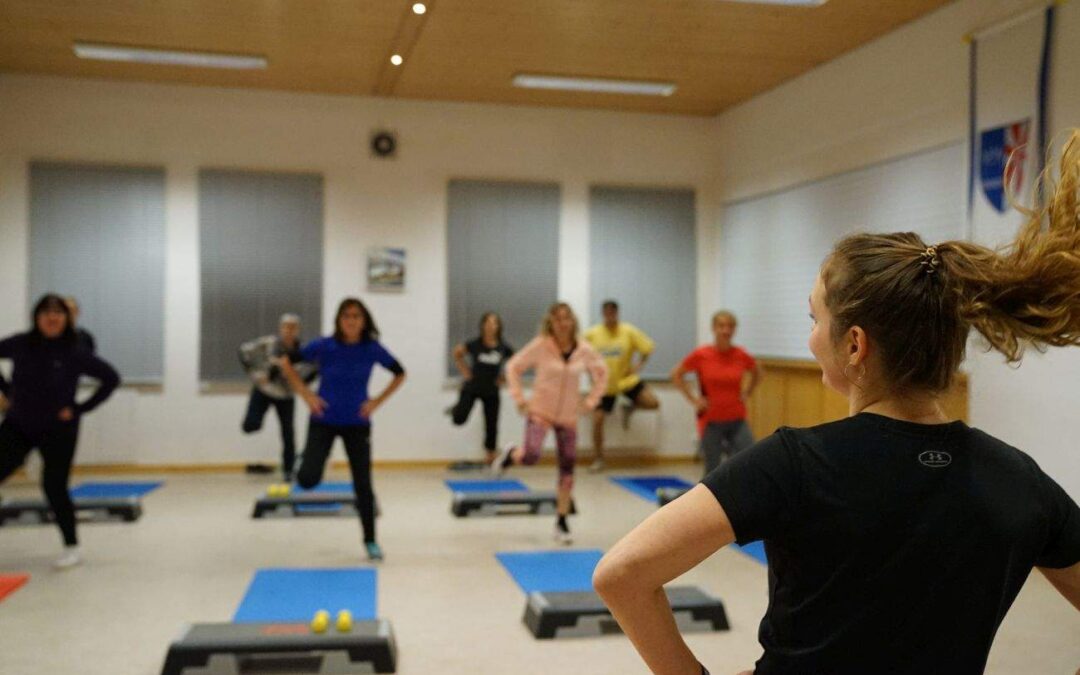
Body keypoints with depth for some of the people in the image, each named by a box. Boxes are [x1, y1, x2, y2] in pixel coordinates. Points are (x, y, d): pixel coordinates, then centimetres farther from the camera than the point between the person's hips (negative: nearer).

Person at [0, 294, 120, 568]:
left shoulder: (75, 353, -11)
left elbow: (111, 378, -5)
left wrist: (80, 408, -8)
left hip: (58, 430, -3)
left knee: (54, 486, -5)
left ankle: (72, 547, 10)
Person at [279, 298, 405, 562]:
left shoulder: (372, 349, -9)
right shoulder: (324, 346, -12)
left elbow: (400, 374, 6)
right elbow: (286, 363, 0)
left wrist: (377, 401, -5)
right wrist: (306, 395, -7)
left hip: (357, 423, 1)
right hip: (323, 421, -1)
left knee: (363, 484, 2)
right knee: (308, 480, -13)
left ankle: (370, 541, 18)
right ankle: (309, 459, 25)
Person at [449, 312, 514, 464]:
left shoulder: (503, 348, -9)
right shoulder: (475, 344, -12)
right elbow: (457, 353, 6)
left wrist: (503, 377, 0)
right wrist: (465, 371, 0)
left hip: (492, 390, 1)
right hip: (472, 387, -1)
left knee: (492, 425, 5)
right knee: (459, 419, -10)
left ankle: (491, 456, 20)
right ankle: (456, 409, 26)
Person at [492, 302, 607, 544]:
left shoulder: (585, 350, -5)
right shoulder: (540, 346, -12)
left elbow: (601, 374, 11)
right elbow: (514, 367, -3)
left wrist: (590, 401, 2)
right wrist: (519, 398, -8)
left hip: (568, 416, 3)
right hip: (540, 411, -3)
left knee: (567, 469, 4)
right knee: (531, 456, -25)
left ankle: (562, 522, 17)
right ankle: (511, 454, 13)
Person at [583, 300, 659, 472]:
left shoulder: (629, 331, -9)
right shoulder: (592, 334, -7)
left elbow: (647, 347, -2)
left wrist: (639, 364, -14)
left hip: (627, 379, 0)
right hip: (604, 384, 0)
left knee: (653, 403, -18)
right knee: (597, 419, -4)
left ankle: (630, 408, 15)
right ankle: (598, 460, 13)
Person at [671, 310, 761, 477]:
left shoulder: (741, 355, -3)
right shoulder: (701, 355, -8)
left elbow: (757, 373, 17)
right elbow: (676, 374, 3)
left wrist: (746, 394, 6)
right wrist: (693, 399, -2)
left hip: (737, 420, 2)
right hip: (711, 421, -2)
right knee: (712, 470, 5)